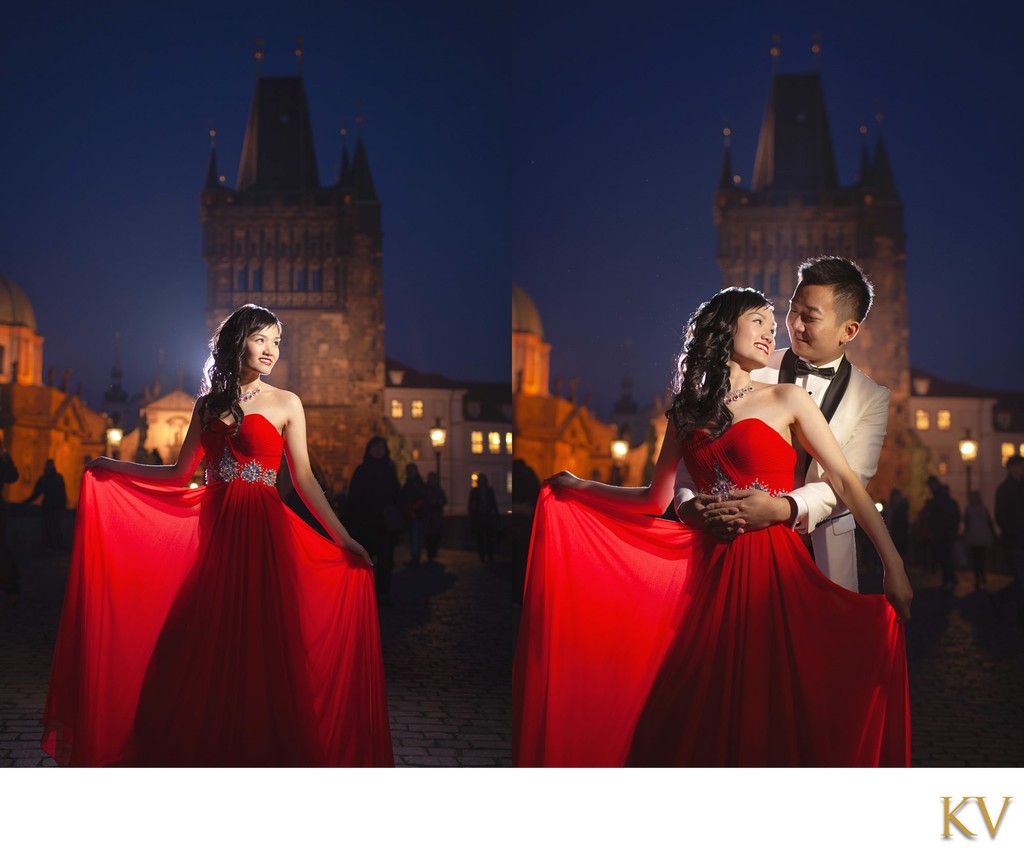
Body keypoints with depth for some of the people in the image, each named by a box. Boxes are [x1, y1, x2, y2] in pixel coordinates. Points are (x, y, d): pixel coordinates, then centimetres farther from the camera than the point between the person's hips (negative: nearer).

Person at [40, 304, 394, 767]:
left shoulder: (286, 404, 5)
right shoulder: (209, 404, 12)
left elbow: (304, 480, 3)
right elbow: (179, 474, 14)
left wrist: (343, 538, -2)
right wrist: (112, 468, 13)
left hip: (261, 534, -3)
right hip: (212, 531, 3)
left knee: (259, 646, -3)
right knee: (202, 647, 0)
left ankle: (262, 756, 8)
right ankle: (202, 754, 11)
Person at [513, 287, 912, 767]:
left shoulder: (786, 399, 4)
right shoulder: (687, 412, 14)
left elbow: (845, 481, -2)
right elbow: (657, 499, 17)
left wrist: (893, 564, -11)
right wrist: (578, 487, 17)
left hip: (773, 569, -3)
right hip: (709, 571, 3)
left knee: (770, 712, -3)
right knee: (705, 717, 3)